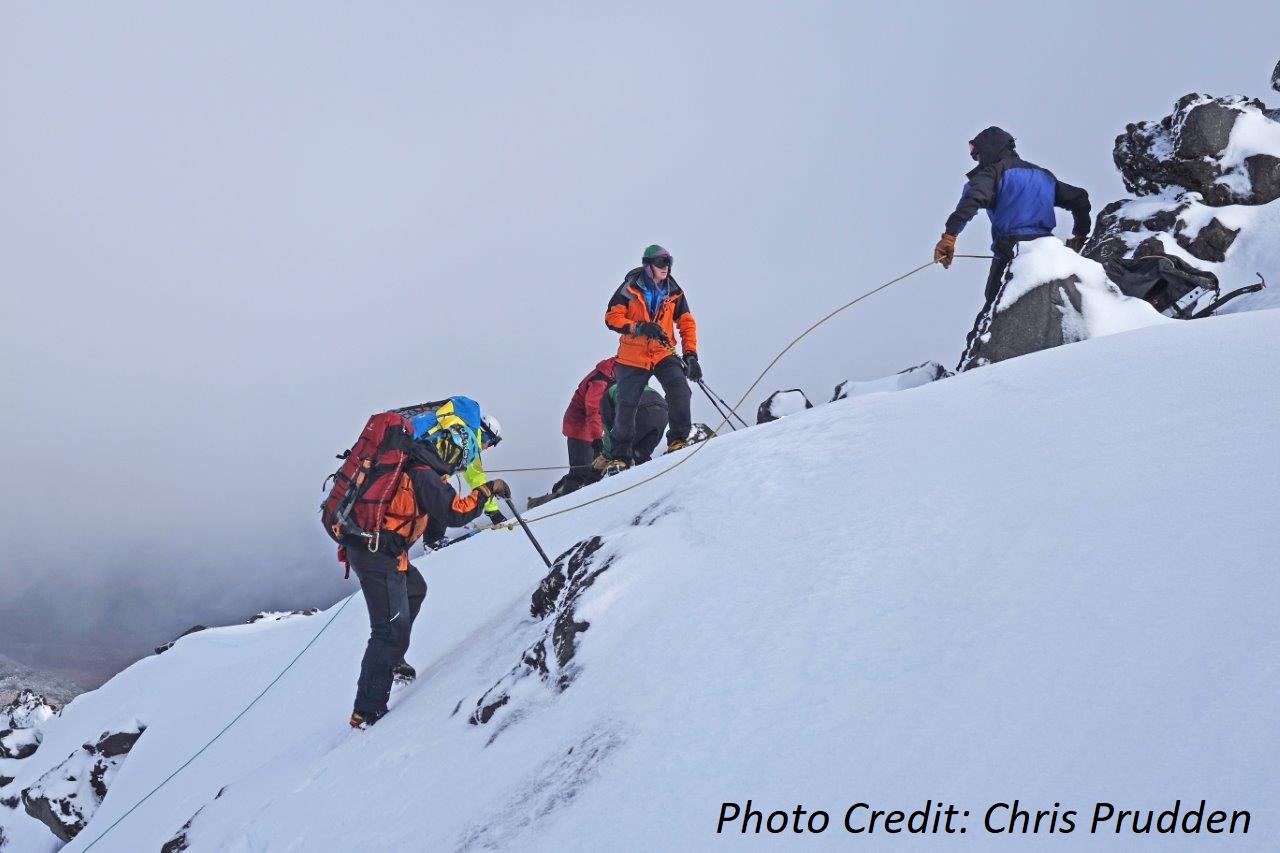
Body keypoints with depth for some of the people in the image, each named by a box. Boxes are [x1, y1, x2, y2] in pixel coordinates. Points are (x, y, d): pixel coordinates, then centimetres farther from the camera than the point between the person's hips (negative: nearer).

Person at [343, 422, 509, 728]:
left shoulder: (406, 463, 13)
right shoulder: (425, 476, -14)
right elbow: (454, 512, -18)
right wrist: (487, 490, -8)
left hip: (362, 544, 10)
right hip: (379, 555, -10)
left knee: (414, 589, 33)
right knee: (391, 631, -9)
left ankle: (391, 658, 37)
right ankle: (367, 711, -10)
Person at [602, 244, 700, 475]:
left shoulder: (674, 292, 3)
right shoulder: (630, 289, -6)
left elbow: (686, 323, 6)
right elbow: (611, 317, -10)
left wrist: (691, 355, -6)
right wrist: (639, 327, -25)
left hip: (664, 354, 2)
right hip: (632, 357, -2)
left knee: (680, 391, -24)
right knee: (626, 407, 3)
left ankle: (678, 440, -12)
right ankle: (619, 456, 21)